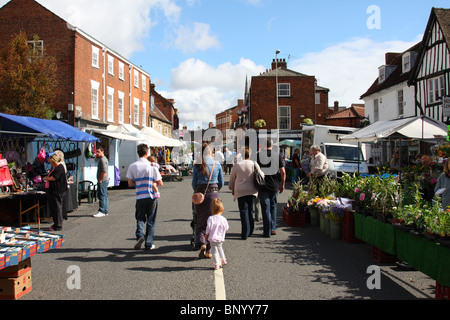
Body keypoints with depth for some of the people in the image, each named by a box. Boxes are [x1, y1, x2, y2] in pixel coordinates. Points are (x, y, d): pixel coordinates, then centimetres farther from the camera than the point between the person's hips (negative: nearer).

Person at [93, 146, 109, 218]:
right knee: (104, 196, 12)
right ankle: (105, 211, 17)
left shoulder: (103, 159, -14)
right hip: (103, 181, 11)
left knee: (102, 196, -10)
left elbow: (104, 171, -22)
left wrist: (100, 180, -18)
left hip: (103, 181, -11)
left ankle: (102, 211, -9)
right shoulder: (101, 159, 20)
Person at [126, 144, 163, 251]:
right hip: (151, 197, -1)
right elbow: (160, 183, -4)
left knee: (140, 218, 16)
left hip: (140, 197, 1)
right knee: (150, 221, 10)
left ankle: (140, 235, -9)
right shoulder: (152, 166, -6)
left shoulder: (132, 166, -2)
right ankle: (149, 244, 14)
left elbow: (130, 184, 0)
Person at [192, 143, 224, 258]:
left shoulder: (197, 165, 0)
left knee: (200, 220, 10)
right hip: (214, 193, 0)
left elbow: (194, 183, 3)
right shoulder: (217, 164, 2)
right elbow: (221, 183, 8)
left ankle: (202, 243, -12)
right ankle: (209, 251, 9)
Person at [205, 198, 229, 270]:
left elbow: (209, 227, -16)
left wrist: (206, 234, 0)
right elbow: (226, 228, 4)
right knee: (219, 247, 30)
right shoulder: (223, 219, -4)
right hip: (221, 238, 4)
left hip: (213, 238, -4)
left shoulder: (211, 218, -15)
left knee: (214, 251, 6)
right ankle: (223, 260, 33)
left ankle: (216, 265, 5)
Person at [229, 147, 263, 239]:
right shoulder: (254, 164, 1)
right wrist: (257, 188, 26)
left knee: (244, 211, -1)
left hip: (240, 191, -2)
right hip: (252, 191, 2)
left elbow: (232, 179, 10)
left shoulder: (236, 166, 0)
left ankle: (245, 233, -3)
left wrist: (232, 189, 26)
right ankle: (250, 231, 21)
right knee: (250, 210, 13)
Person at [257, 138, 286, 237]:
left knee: (265, 208, 2)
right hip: (274, 185, 2)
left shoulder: (259, 155, -5)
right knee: (273, 207, 18)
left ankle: (267, 232, 5)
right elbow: (283, 172, -1)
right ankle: (273, 228, 20)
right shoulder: (278, 155, 0)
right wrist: (282, 184, 9)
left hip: (263, 186, -2)